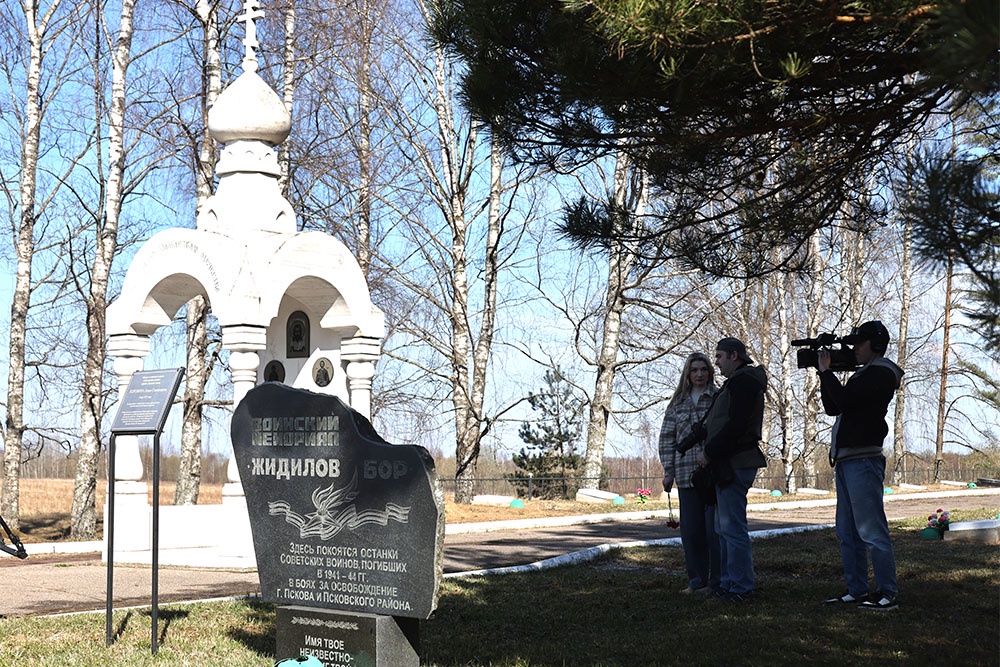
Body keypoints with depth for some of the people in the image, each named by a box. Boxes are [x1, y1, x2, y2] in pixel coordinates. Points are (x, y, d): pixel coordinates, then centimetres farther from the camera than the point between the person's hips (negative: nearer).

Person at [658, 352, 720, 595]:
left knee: (715, 528, -2)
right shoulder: (677, 404, 12)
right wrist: (668, 471, 5)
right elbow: (667, 438, 12)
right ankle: (697, 580, 17)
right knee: (691, 529, 7)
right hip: (687, 474, 4)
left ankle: (717, 581, 6)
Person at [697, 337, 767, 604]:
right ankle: (728, 583, 19)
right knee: (724, 528, 14)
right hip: (728, 464, 11)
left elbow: (735, 424, -20)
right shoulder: (736, 382, 22)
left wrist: (709, 452, -15)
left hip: (735, 464, -11)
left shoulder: (743, 381, -11)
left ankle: (741, 588, -6)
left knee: (732, 527, -9)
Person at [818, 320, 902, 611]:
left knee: (872, 531, -9)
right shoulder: (864, 374, 22)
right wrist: (824, 375, 12)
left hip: (863, 460, -10)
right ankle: (856, 590, 16)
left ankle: (887, 594, -6)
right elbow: (833, 408, 22)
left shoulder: (881, 373, -8)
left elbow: (844, 400, -19)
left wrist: (826, 371, -5)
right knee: (848, 533, 11)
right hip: (846, 461, 10)